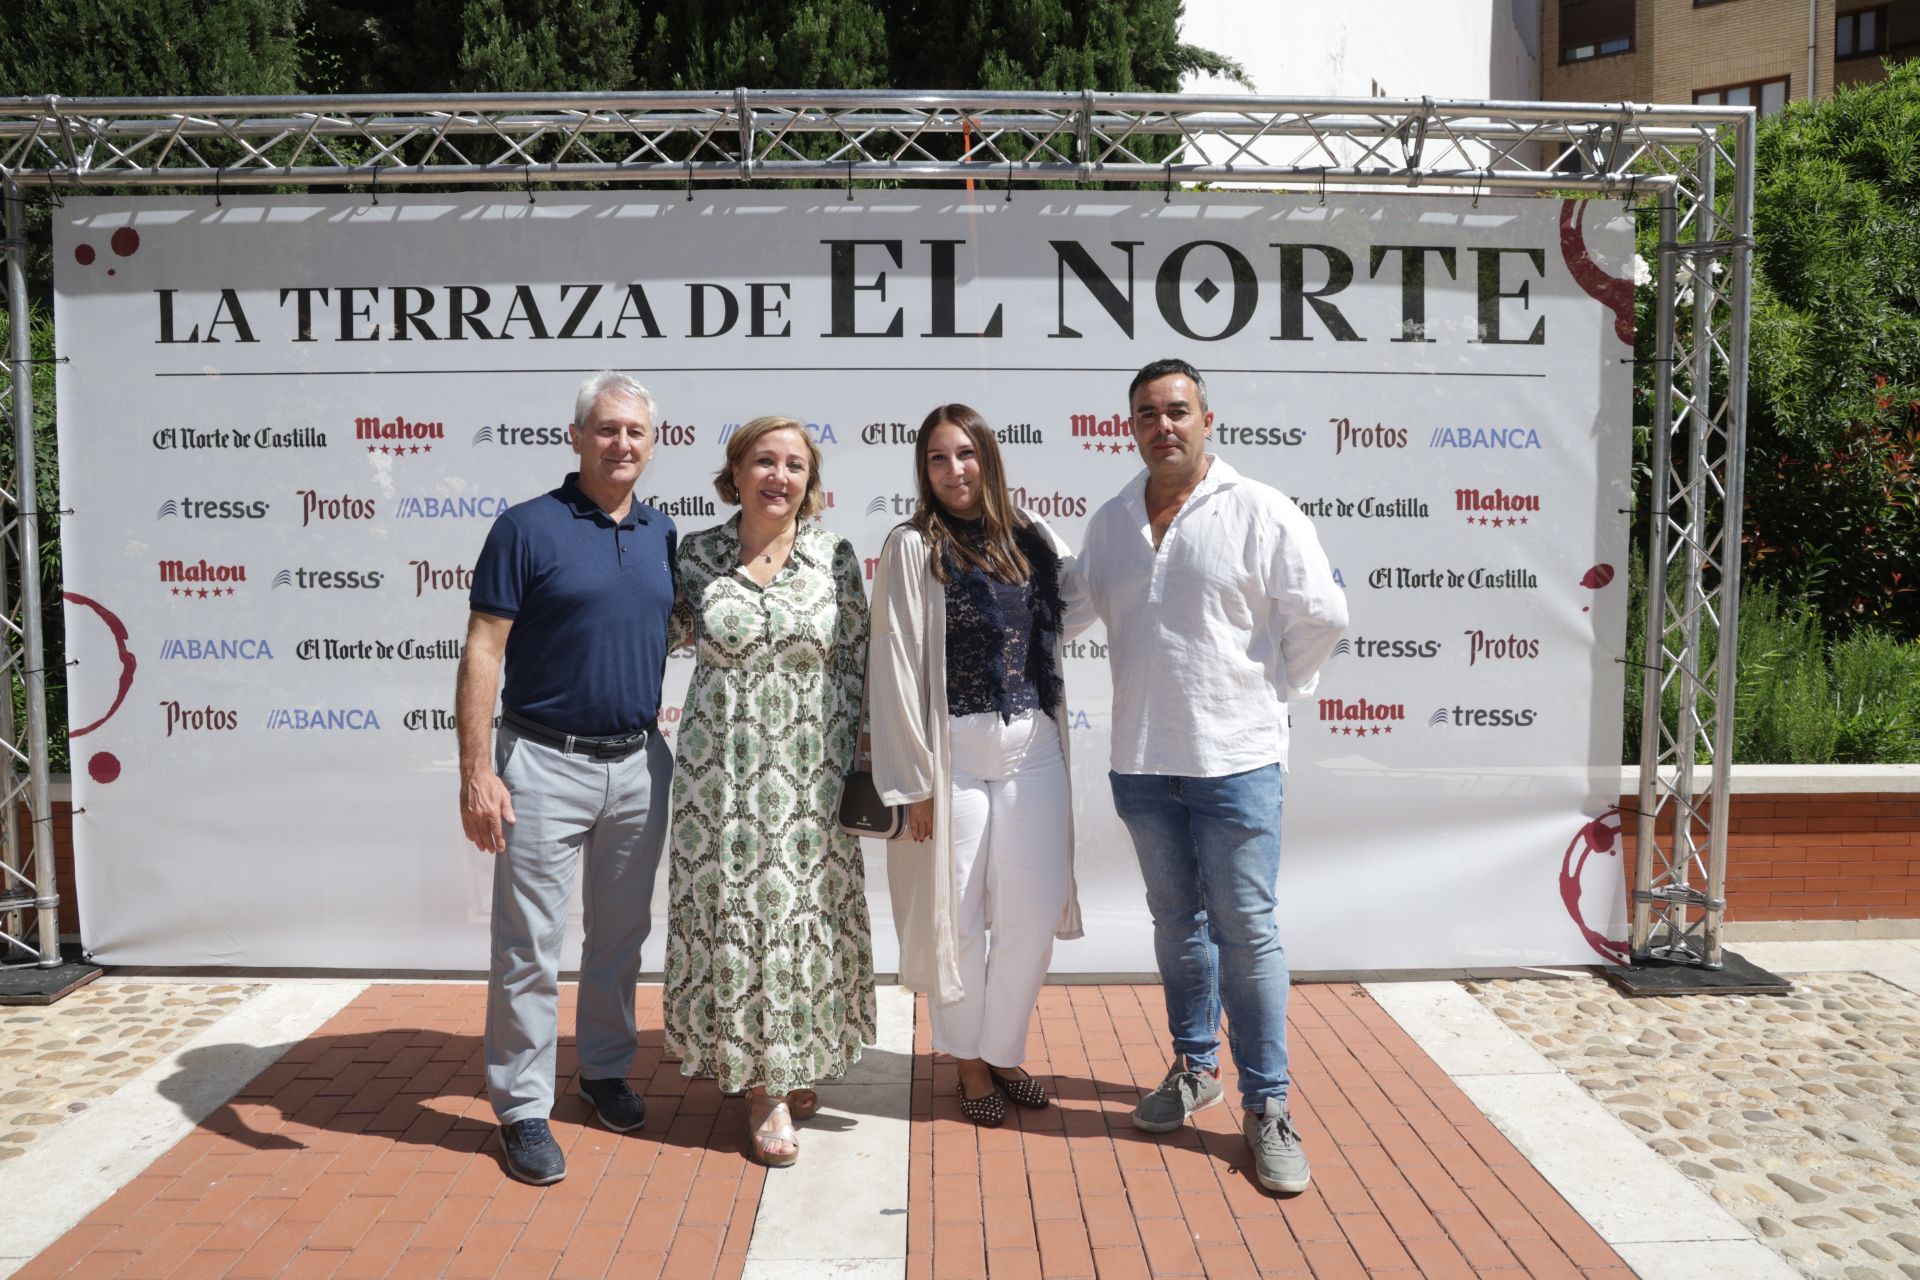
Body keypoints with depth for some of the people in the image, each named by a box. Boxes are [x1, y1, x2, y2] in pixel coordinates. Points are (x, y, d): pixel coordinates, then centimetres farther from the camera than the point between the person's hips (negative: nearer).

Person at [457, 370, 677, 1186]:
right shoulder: (527, 528, -8)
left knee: (621, 934, 17)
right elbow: (482, 653, -11)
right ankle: (523, 1109, 14)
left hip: (640, 763, 5)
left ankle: (606, 1070, 34)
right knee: (530, 946, 1)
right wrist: (476, 771, -17)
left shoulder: (663, 535, 7)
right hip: (546, 763, -5)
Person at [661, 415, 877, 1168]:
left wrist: (860, 764, 2)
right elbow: (667, 634, 16)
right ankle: (763, 1087, 13)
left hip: (812, 768, 1)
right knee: (737, 915, 2)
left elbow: (858, 663, 4)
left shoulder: (834, 557, 0)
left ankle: (799, 1064, 29)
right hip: (723, 767, -1)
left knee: (808, 914, 8)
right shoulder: (697, 556, -1)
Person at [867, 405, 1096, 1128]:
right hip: (955, 753, -4)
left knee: (1034, 915, 7)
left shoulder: (1035, 541, 7)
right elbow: (895, 666, -8)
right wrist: (913, 780, -11)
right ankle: (969, 1061, 27)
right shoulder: (913, 549, -5)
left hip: (1034, 751, 4)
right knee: (957, 918, 6)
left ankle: (1003, 1052, 28)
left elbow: (1082, 604, 25)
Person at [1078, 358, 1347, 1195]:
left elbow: (1321, 616, -4)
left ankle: (1266, 1106, 9)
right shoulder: (1109, 522, 8)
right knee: (1176, 921, 16)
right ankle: (1195, 1067, 33)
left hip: (1235, 758, -5)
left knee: (1246, 929, -2)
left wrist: (1273, 693, 1)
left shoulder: (1259, 512, -7)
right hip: (1141, 759, 5)